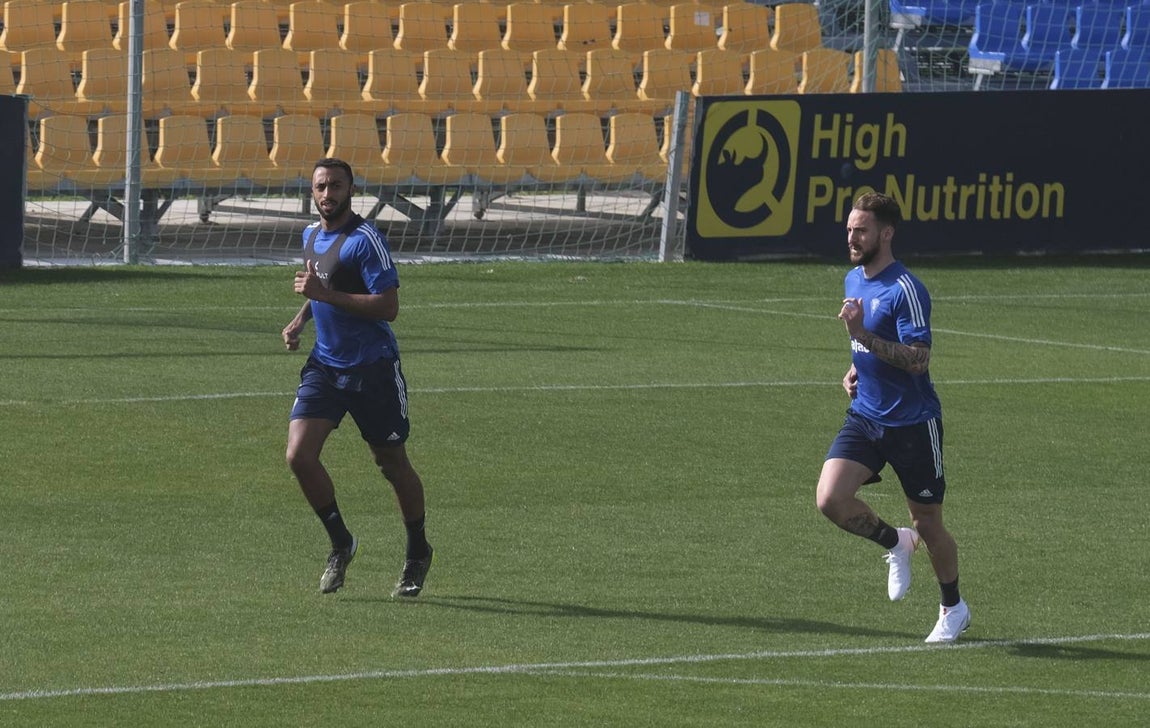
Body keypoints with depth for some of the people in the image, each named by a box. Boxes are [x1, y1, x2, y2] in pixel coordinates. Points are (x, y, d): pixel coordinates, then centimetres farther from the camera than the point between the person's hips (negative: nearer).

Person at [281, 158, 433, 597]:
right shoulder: (311, 235, 10)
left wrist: (325, 294, -25)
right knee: (299, 456, -11)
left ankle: (417, 553, 27)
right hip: (324, 364, 6)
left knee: (393, 465, 6)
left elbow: (388, 306, -22)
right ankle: (340, 543, 7)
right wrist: (301, 319, 10)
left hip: (372, 367, -6)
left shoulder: (365, 240, -15)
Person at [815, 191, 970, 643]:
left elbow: (918, 359, -25)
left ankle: (953, 609, 28)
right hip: (865, 416, 7)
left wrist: (866, 337, -33)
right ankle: (894, 543, 13)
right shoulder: (853, 280, 9)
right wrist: (856, 369, 8)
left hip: (912, 422, -7)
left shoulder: (905, 290, -17)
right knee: (830, 499, -14)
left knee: (928, 524, 6)